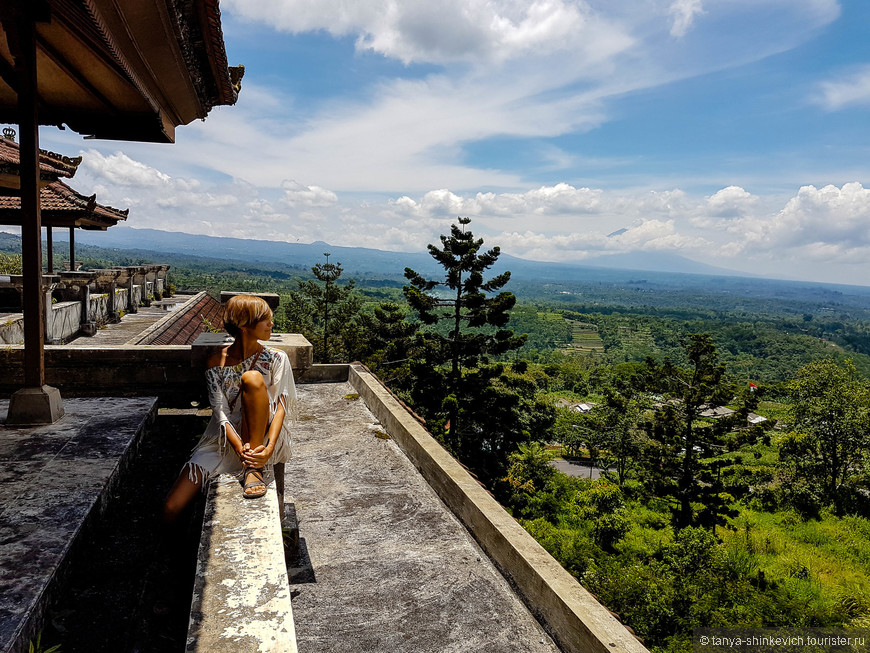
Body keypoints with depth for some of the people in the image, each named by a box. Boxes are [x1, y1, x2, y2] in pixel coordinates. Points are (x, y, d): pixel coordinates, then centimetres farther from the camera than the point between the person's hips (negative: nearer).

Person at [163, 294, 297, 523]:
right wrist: (238, 447, -26)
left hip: (262, 437, -1)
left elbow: (281, 407, -9)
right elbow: (220, 412, -8)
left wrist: (269, 447, -27)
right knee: (171, 509, -16)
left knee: (252, 378, -29)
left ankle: (253, 469, -25)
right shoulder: (216, 363, 1)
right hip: (225, 439, 2)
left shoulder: (276, 359, 0)